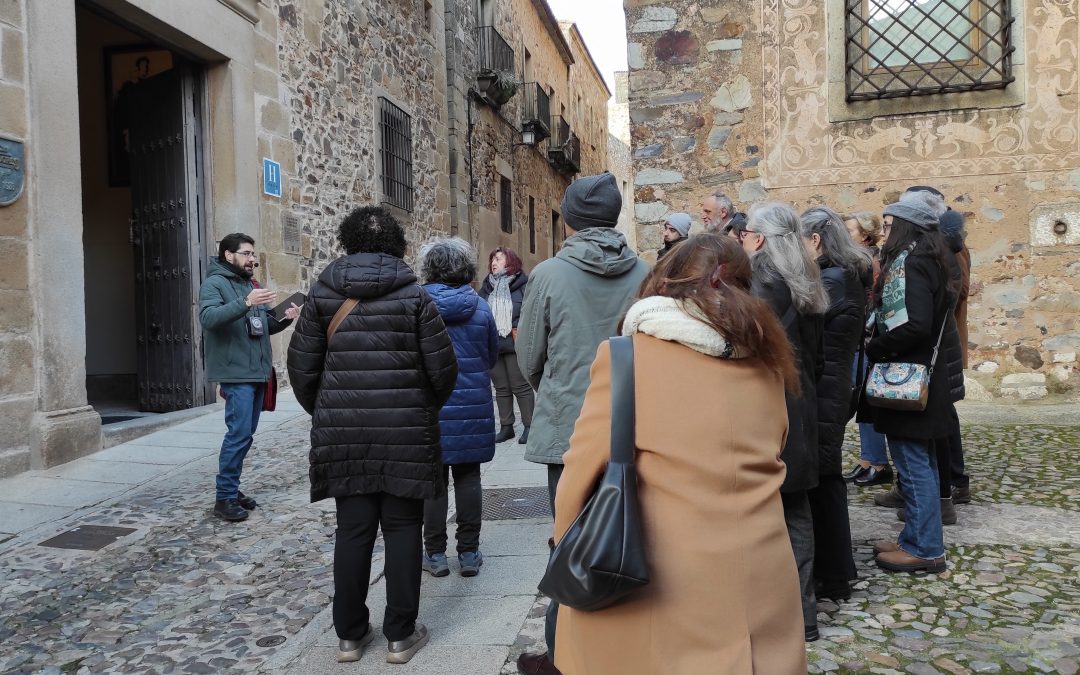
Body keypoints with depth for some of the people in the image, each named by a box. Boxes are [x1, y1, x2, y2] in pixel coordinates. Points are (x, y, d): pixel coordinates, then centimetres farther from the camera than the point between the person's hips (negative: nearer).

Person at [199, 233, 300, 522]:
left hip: (257, 371, 8)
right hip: (236, 372, -8)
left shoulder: (250, 284, 18)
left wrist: (284, 319, 0)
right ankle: (224, 498, -4)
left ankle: (232, 489, 22)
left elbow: (265, 325, 21)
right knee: (239, 433, -12)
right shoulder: (214, 284, -6)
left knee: (245, 434, 12)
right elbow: (208, 318, -24)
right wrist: (245, 303, -34)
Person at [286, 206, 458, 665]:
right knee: (402, 529, 8)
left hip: (343, 432, 2)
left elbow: (301, 365, 3)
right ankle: (401, 635, 15)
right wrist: (426, 408, 14)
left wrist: (322, 412, 18)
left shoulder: (322, 295, 2)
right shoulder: (413, 296, -4)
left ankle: (350, 633, 21)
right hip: (405, 431, -2)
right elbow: (442, 367, -5)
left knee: (352, 529, 11)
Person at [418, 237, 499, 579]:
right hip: (473, 408, 2)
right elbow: (492, 355, 7)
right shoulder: (479, 307, -4)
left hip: (429, 408, -1)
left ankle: (435, 553, 16)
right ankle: (469, 552, 15)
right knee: (468, 478, 10)